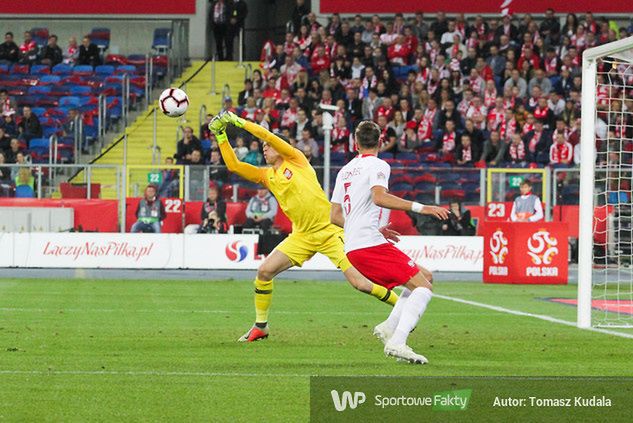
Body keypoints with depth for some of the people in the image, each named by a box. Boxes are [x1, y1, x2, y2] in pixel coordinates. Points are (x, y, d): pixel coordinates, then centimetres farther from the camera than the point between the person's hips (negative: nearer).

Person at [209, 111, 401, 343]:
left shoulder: (296, 161, -2)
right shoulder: (266, 175, 12)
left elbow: (268, 135, -13)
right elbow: (234, 165, 8)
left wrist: (239, 121, -8)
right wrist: (221, 135, 2)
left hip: (330, 231, -5)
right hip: (302, 236, 6)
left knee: (360, 282, -13)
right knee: (264, 271, -7)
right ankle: (260, 326, 8)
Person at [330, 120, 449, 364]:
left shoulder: (345, 170, 21)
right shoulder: (378, 166, -2)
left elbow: (335, 216, 23)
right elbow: (379, 197, -22)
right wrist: (419, 208, -25)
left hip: (352, 249, 8)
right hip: (371, 244, -8)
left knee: (425, 277, 16)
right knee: (423, 287, -12)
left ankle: (389, 327, 2)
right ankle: (397, 342, -28)